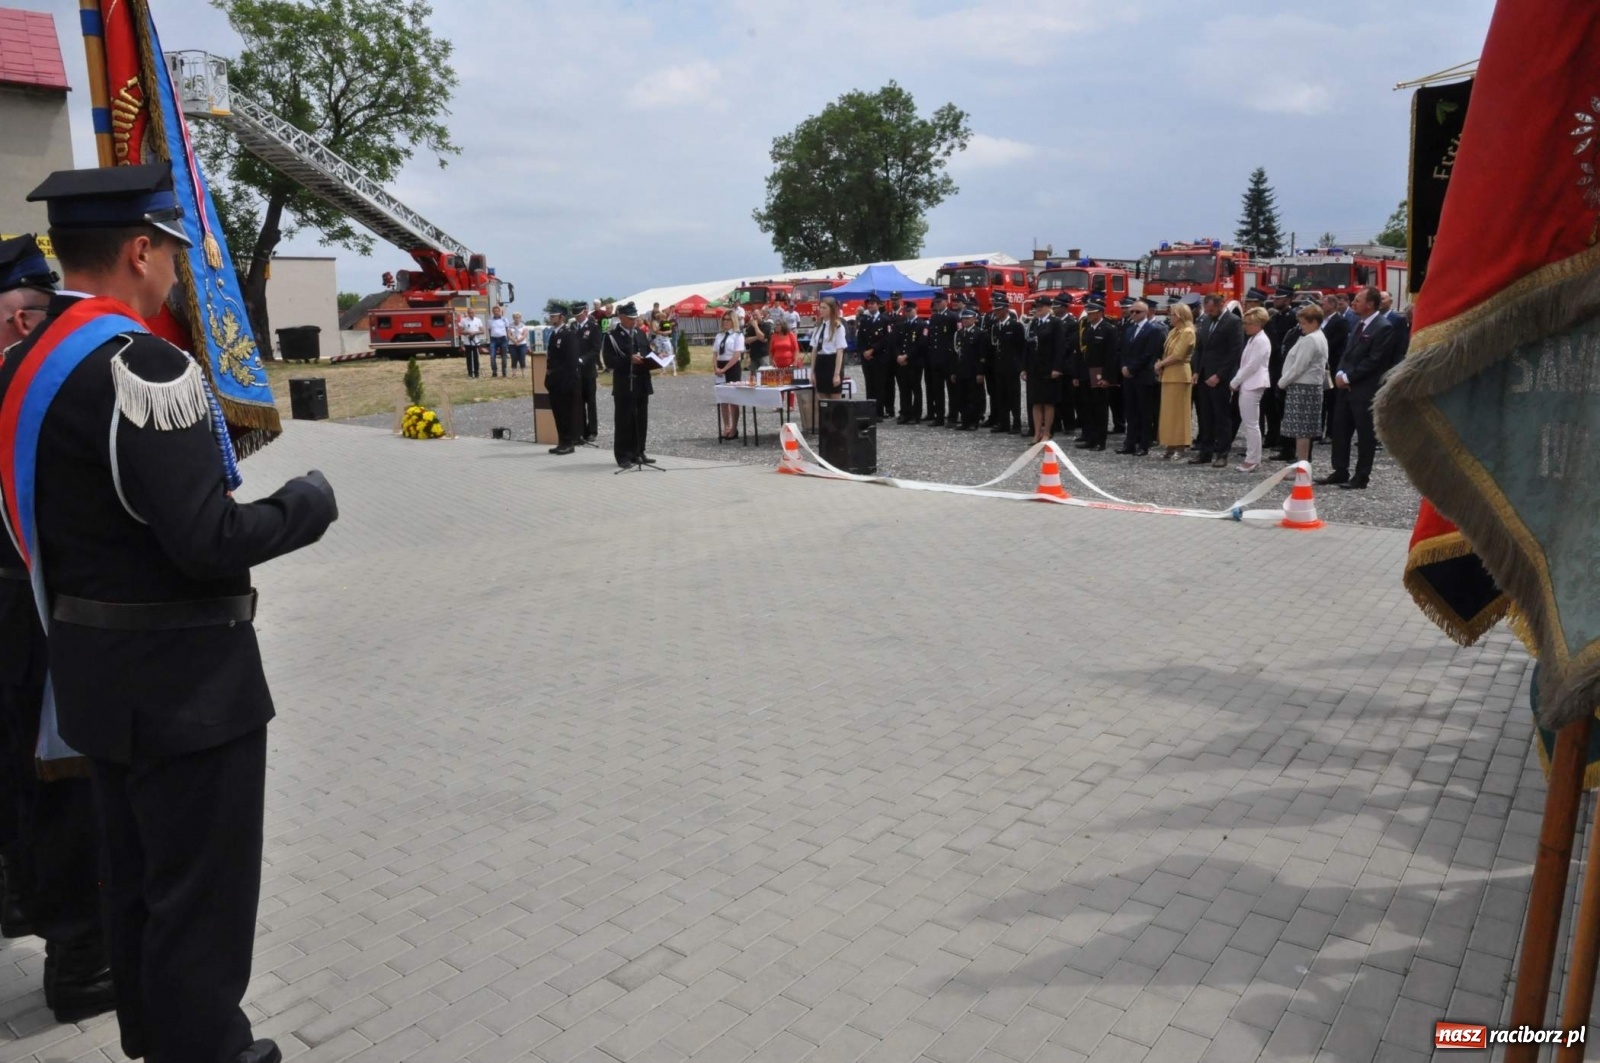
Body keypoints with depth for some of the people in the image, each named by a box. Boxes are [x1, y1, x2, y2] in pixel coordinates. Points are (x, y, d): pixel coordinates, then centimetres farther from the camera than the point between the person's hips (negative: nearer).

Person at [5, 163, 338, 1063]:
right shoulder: (140, 365, -22)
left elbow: (74, 513, 12)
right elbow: (209, 541, -26)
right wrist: (308, 503, -9)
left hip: (96, 667, 10)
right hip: (182, 676, -10)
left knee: (137, 881, 23)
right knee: (202, 894, 6)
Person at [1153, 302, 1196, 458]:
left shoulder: (1187, 332, -11)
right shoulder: (1173, 331, 16)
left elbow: (1177, 355, -17)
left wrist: (1161, 364, -6)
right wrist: (1160, 364, -2)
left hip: (1179, 374, -9)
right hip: (1168, 374, 9)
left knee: (1176, 411, -5)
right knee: (1169, 411, 9)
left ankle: (1178, 446, -1)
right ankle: (1173, 445, 14)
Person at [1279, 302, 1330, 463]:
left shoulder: (1309, 340, -16)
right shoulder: (1320, 337, 16)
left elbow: (1299, 367, -19)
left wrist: (1282, 382, -7)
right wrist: (1285, 380, 13)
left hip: (1302, 387, -10)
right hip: (1310, 386, 10)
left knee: (1300, 429, -7)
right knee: (1305, 429, 12)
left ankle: (1301, 464, -5)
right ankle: (1303, 461, 16)